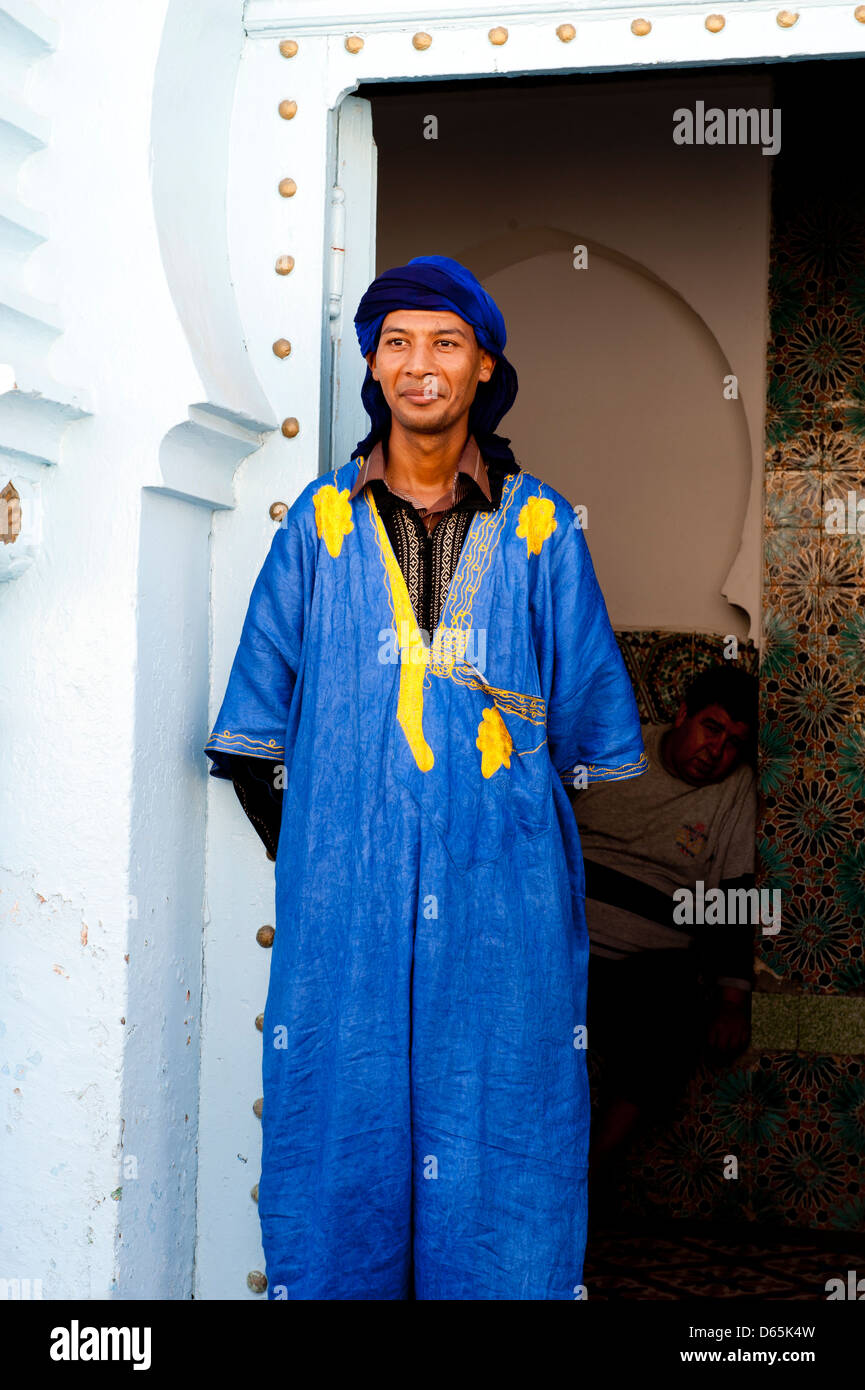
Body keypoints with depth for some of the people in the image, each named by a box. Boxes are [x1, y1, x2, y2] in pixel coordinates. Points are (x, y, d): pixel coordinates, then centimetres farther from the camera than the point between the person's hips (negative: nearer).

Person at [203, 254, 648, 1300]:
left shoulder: (540, 527, 7)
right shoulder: (322, 521, 8)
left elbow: (597, 720, 11)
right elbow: (253, 725, 10)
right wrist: (297, 855, 5)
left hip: (504, 903, 0)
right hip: (343, 902, 1)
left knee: (503, 1155, 4)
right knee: (339, 1146, 6)